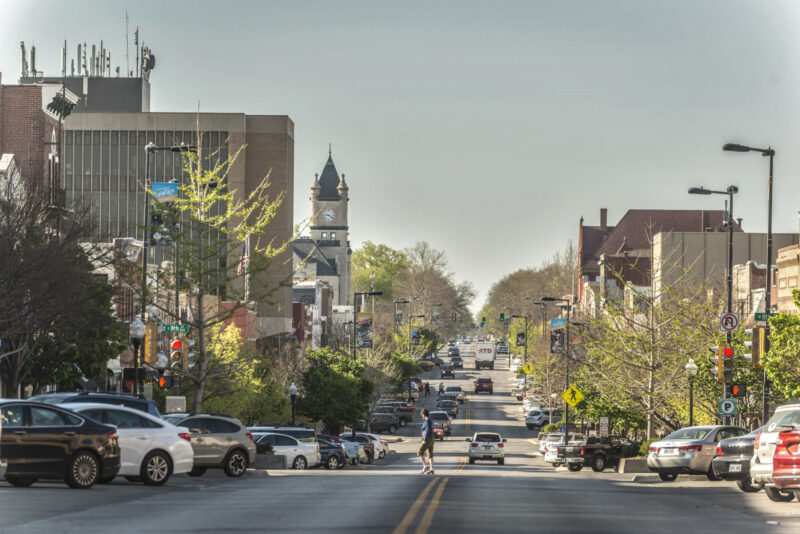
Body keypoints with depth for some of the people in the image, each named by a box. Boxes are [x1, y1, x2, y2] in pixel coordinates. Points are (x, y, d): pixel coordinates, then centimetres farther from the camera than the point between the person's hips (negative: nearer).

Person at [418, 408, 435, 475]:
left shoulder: (427, 420, -17)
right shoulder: (430, 420, 12)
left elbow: (428, 430, -22)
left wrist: (424, 440, -21)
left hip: (427, 439, -9)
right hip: (431, 439, 9)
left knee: (420, 452, -1)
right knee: (430, 455, 8)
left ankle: (425, 466, -3)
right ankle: (431, 470, 6)